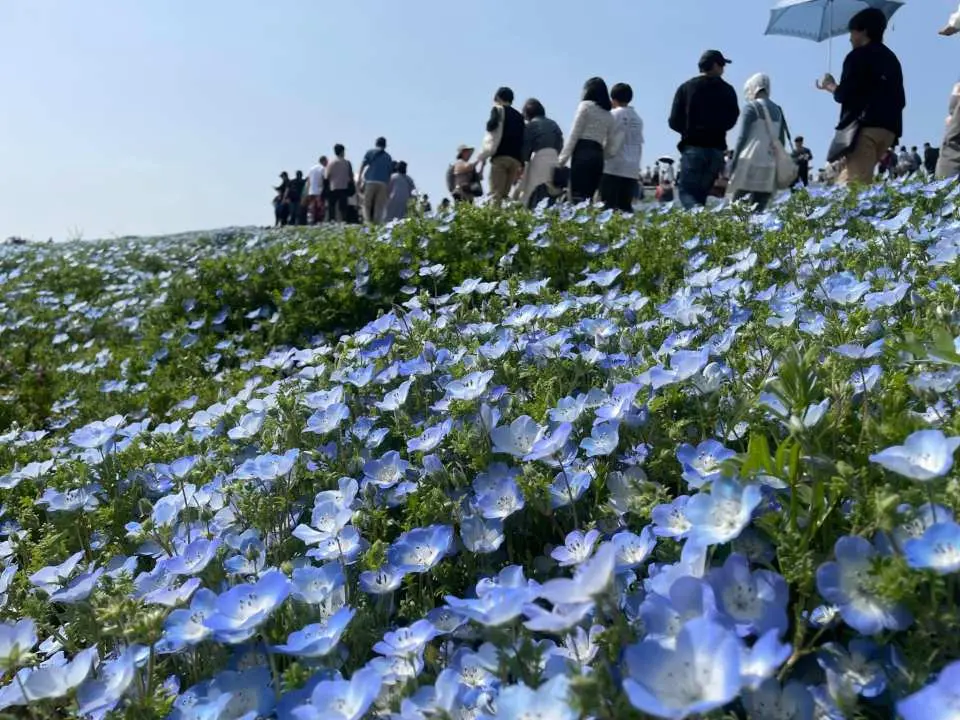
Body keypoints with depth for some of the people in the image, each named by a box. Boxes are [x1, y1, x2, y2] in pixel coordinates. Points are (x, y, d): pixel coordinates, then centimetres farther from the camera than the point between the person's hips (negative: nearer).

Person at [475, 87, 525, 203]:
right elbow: (523, 142, 19)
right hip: (516, 159, 5)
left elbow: (492, 131, -5)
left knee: (495, 195, -12)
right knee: (504, 195, 4)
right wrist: (521, 164, 17)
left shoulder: (498, 109, 9)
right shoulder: (519, 116, 26)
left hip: (500, 156, -5)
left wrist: (482, 158, -6)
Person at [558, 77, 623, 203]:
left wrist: (562, 158, -4)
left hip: (583, 154, -6)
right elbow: (612, 147, 14)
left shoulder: (586, 106, 5)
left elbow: (574, 134, -2)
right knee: (588, 197, 5)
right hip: (598, 156, 6)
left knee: (578, 196, -13)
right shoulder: (609, 116, 21)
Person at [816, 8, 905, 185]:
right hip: (889, 128, 8)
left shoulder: (858, 56, 1)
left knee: (853, 183, -18)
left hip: (865, 126, -8)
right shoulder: (892, 59, 24)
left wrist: (830, 86, 12)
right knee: (861, 180, 11)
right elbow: (900, 99, 22)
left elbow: (843, 95, -7)